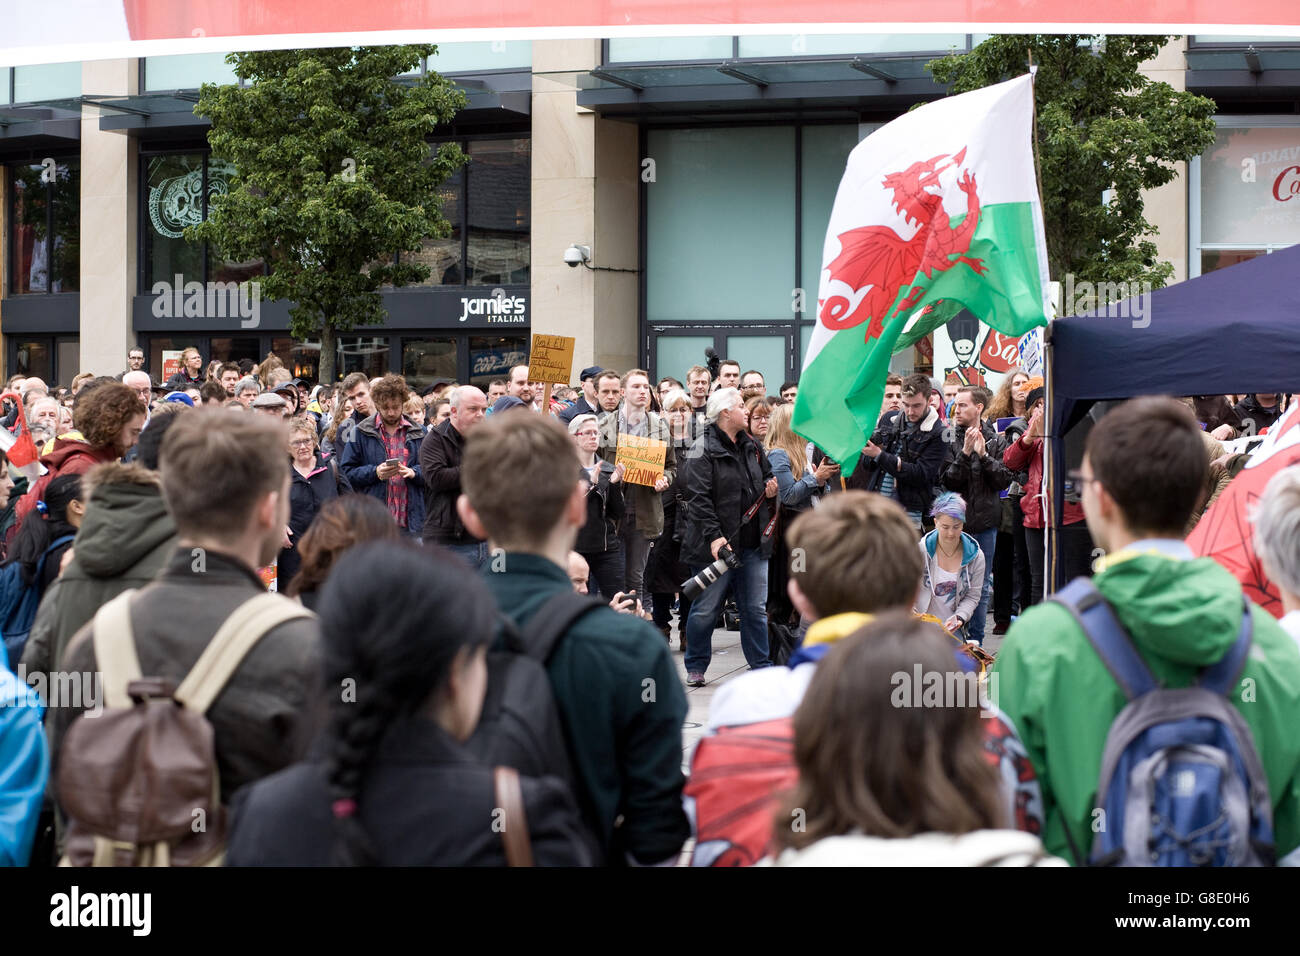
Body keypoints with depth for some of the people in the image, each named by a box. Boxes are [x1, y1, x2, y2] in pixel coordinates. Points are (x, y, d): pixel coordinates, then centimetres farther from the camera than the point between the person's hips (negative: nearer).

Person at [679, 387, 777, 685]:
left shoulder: (751, 446, 12)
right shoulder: (704, 449, -10)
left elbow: (766, 476, 28)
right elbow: (698, 497, -17)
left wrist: (771, 488, 4)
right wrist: (713, 536, -23)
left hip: (752, 543, 6)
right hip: (717, 544, -6)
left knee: (755, 609, 9)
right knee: (706, 609, 3)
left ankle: (761, 666, 18)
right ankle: (696, 668, 16)